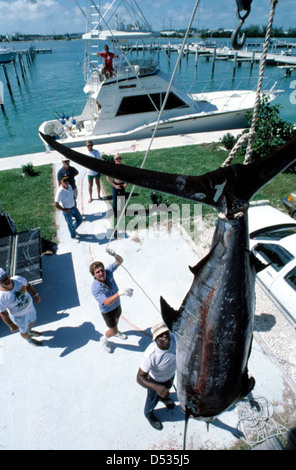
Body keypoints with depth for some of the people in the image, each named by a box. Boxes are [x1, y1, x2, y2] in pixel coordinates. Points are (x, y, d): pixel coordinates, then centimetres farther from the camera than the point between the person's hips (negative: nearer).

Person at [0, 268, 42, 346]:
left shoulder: (18, 279, -26)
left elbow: (27, 285, -3)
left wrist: (35, 294, -8)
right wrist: (11, 325, -16)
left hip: (30, 306, 4)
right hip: (19, 316, -4)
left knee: (32, 321, 33)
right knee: (24, 331, 23)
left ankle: (30, 331, 68)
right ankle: (29, 339, 59)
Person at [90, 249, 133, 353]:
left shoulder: (108, 272, -23)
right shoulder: (95, 288, -38)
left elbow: (120, 261, -14)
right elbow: (106, 302, -49)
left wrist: (115, 255, -37)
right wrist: (120, 293, -62)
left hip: (117, 304, 6)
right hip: (107, 311, -6)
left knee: (116, 321, 33)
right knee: (113, 330, 11)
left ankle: (116, 332, 67)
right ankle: (104, 339, 45)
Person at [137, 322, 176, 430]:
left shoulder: (174, 339, -35)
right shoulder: (150, 355, -46)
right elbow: (139, 377, -39)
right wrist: (156, 387, -53)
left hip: (171, 375, 4)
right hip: (155, 381, -4)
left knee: (166, 390, 36)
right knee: (153, 399, 26)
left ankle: (163, 397, 74)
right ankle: (149, 414, 62)